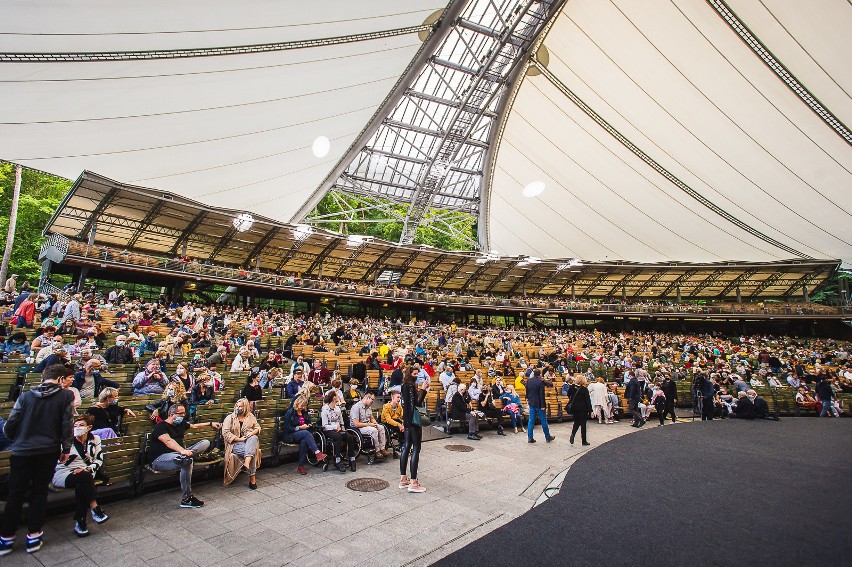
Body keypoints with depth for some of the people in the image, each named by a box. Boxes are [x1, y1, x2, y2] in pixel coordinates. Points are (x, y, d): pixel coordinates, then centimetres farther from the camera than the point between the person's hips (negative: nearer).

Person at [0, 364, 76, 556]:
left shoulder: (26, 396, -2)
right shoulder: (66, 396, -6)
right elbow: (67, 425, -7)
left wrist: (16, 439, 22)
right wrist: (66, 448, 5)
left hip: (22, 451, 1)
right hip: (48, 451, -1)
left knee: (15, 494, 14)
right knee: (39, 492, 13)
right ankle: (34, 536, 17)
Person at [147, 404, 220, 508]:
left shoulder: (181, 424, 16)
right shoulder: (161, 426, -9)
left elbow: (194, 426, 36)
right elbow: (168, 441, -28)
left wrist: (210, 424, 35)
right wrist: (182, 451, -44)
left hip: (177, 453, 8)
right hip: (159, 459, -8)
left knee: (206, 442, -6)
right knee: (187, 461, -38)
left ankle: (183, 457, -34)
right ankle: (186, 499, -30)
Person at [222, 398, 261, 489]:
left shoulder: (250, 416, 14)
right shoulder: (230, 417, 4)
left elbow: (258, 427, 13)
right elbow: (225, 432, -7)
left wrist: (252, 432, -12)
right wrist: (239, 439, -15)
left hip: (250, 441, 3)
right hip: (235, 443, -3)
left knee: (254, 438, -35)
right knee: (251, 451, -32)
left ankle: (247, 463, -47)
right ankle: (252, 478, -29)